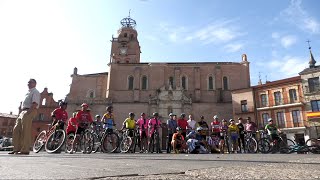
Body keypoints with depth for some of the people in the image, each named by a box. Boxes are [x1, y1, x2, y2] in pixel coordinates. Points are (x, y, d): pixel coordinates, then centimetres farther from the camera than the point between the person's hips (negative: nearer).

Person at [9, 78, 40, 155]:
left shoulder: (35, 92, -3)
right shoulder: (28, 92, 25)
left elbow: (35, 103, -17)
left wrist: (28, 111, -25)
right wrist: (22, 112, 16)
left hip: (30, 111, -9)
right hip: (23, 111, 10)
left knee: (25, 131, -10)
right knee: (16, 129, 7)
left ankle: (25, 150, -5)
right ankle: (17, 148, 14)